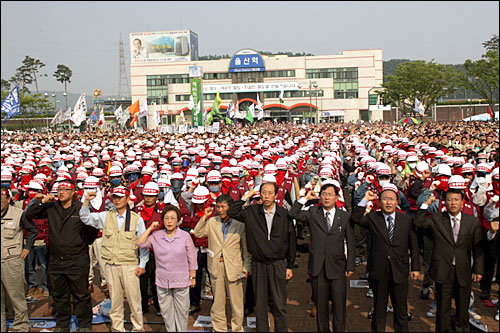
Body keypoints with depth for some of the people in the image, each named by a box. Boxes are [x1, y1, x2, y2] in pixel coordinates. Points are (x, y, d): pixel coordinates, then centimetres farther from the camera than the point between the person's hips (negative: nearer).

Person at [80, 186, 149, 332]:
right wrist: (87, 201, -6)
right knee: (115, 299, 11)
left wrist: (142, 264, -1)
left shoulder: (137, 219, -2)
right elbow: (86, 218, 9)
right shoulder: (105, 216, 6)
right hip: (110, 265, 3)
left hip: (129, 265, -2)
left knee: (134, 298, 1)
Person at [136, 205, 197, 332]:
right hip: (162, 282, 2)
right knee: (166, 311, 12)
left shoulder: (185, 236, -4)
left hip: (181, 282, -2)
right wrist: (150, 228, -5)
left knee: (181, 310, 8)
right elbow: (140, 244, -5)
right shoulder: (156, 236, 1)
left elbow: (192, 259, 0)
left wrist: (192, 277, 1)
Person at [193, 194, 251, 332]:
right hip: (216, 267, 2)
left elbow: (246, 248, 3)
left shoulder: (240, 225, 0)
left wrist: (246, 267, -2)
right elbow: (198, 233, 2)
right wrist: (204, 217, -5)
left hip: (234, 267, -2)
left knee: (236, 301, 3)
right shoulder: (212, 222, 8)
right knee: (218, 301, 10)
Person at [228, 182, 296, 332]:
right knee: (260, 305, 10)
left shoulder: (284, 214, -1)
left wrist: (290, 266, 3)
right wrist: (245, 197, -7)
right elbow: (232, 212, -7)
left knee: (280, 306, 4)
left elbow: (291, 241, 4)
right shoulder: (251, 212, 2)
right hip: (258, 265, 1)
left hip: (278, 265, -1)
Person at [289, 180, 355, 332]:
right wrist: (305, 198, -4)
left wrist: (350, 266, 2)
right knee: (320, 305, 10)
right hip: (317, 267, 1)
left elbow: (351, 243, 6)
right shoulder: (313, 213, 6)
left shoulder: (345, 217, 5)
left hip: (337, 267, -1)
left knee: (339, 305, 2)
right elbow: (292, 214, -5)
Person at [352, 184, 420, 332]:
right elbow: (356, 218, -16)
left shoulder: (406, 220, 3)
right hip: (379, 272, 0)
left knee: (401, 309, 9)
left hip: (400, 271, 0)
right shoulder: (373, 218, 1)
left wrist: (415, 267, 4)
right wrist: (365, 199, -17)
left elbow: (413, 245, 6)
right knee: (379, 308, 12)